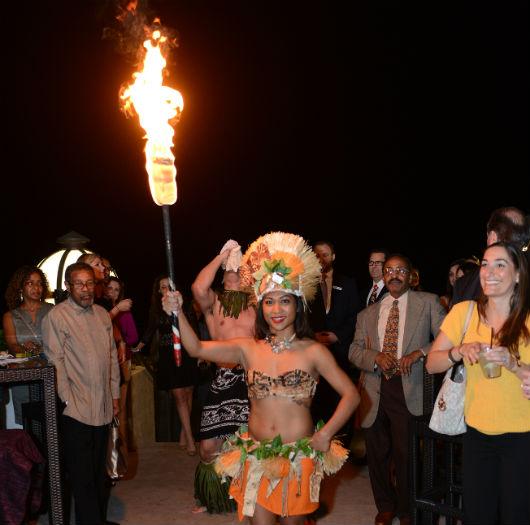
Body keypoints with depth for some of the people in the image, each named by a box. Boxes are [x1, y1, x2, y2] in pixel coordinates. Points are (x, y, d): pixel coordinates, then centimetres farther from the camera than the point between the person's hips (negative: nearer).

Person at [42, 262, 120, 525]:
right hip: (75, 410, -6)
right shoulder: (57, 316, -8)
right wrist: (67, 400, -13)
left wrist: (115, 394, 15)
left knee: (98, 472, 14)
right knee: (82, 476, -3)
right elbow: (55, 362, -10)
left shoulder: (102, 314, 11)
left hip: (102, 408, 6)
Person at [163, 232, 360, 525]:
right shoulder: (248, 349, 3)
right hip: (257, 455, 2)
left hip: (299, 456, -1)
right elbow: (197, 348, -2)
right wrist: (177, 313, -15)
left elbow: (351, 394, -4)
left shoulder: (312, 352, -4)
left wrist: (327, 433, -13)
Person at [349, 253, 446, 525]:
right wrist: (376, 357, -9)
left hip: (409, 390, -3)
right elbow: (354, 351, 11)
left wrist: (419, 352, -18)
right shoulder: (367, 314, 15)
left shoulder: (428, 303, 5)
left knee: (406, 454, -1)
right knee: (377, 453, 11)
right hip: (375, 391, 3)